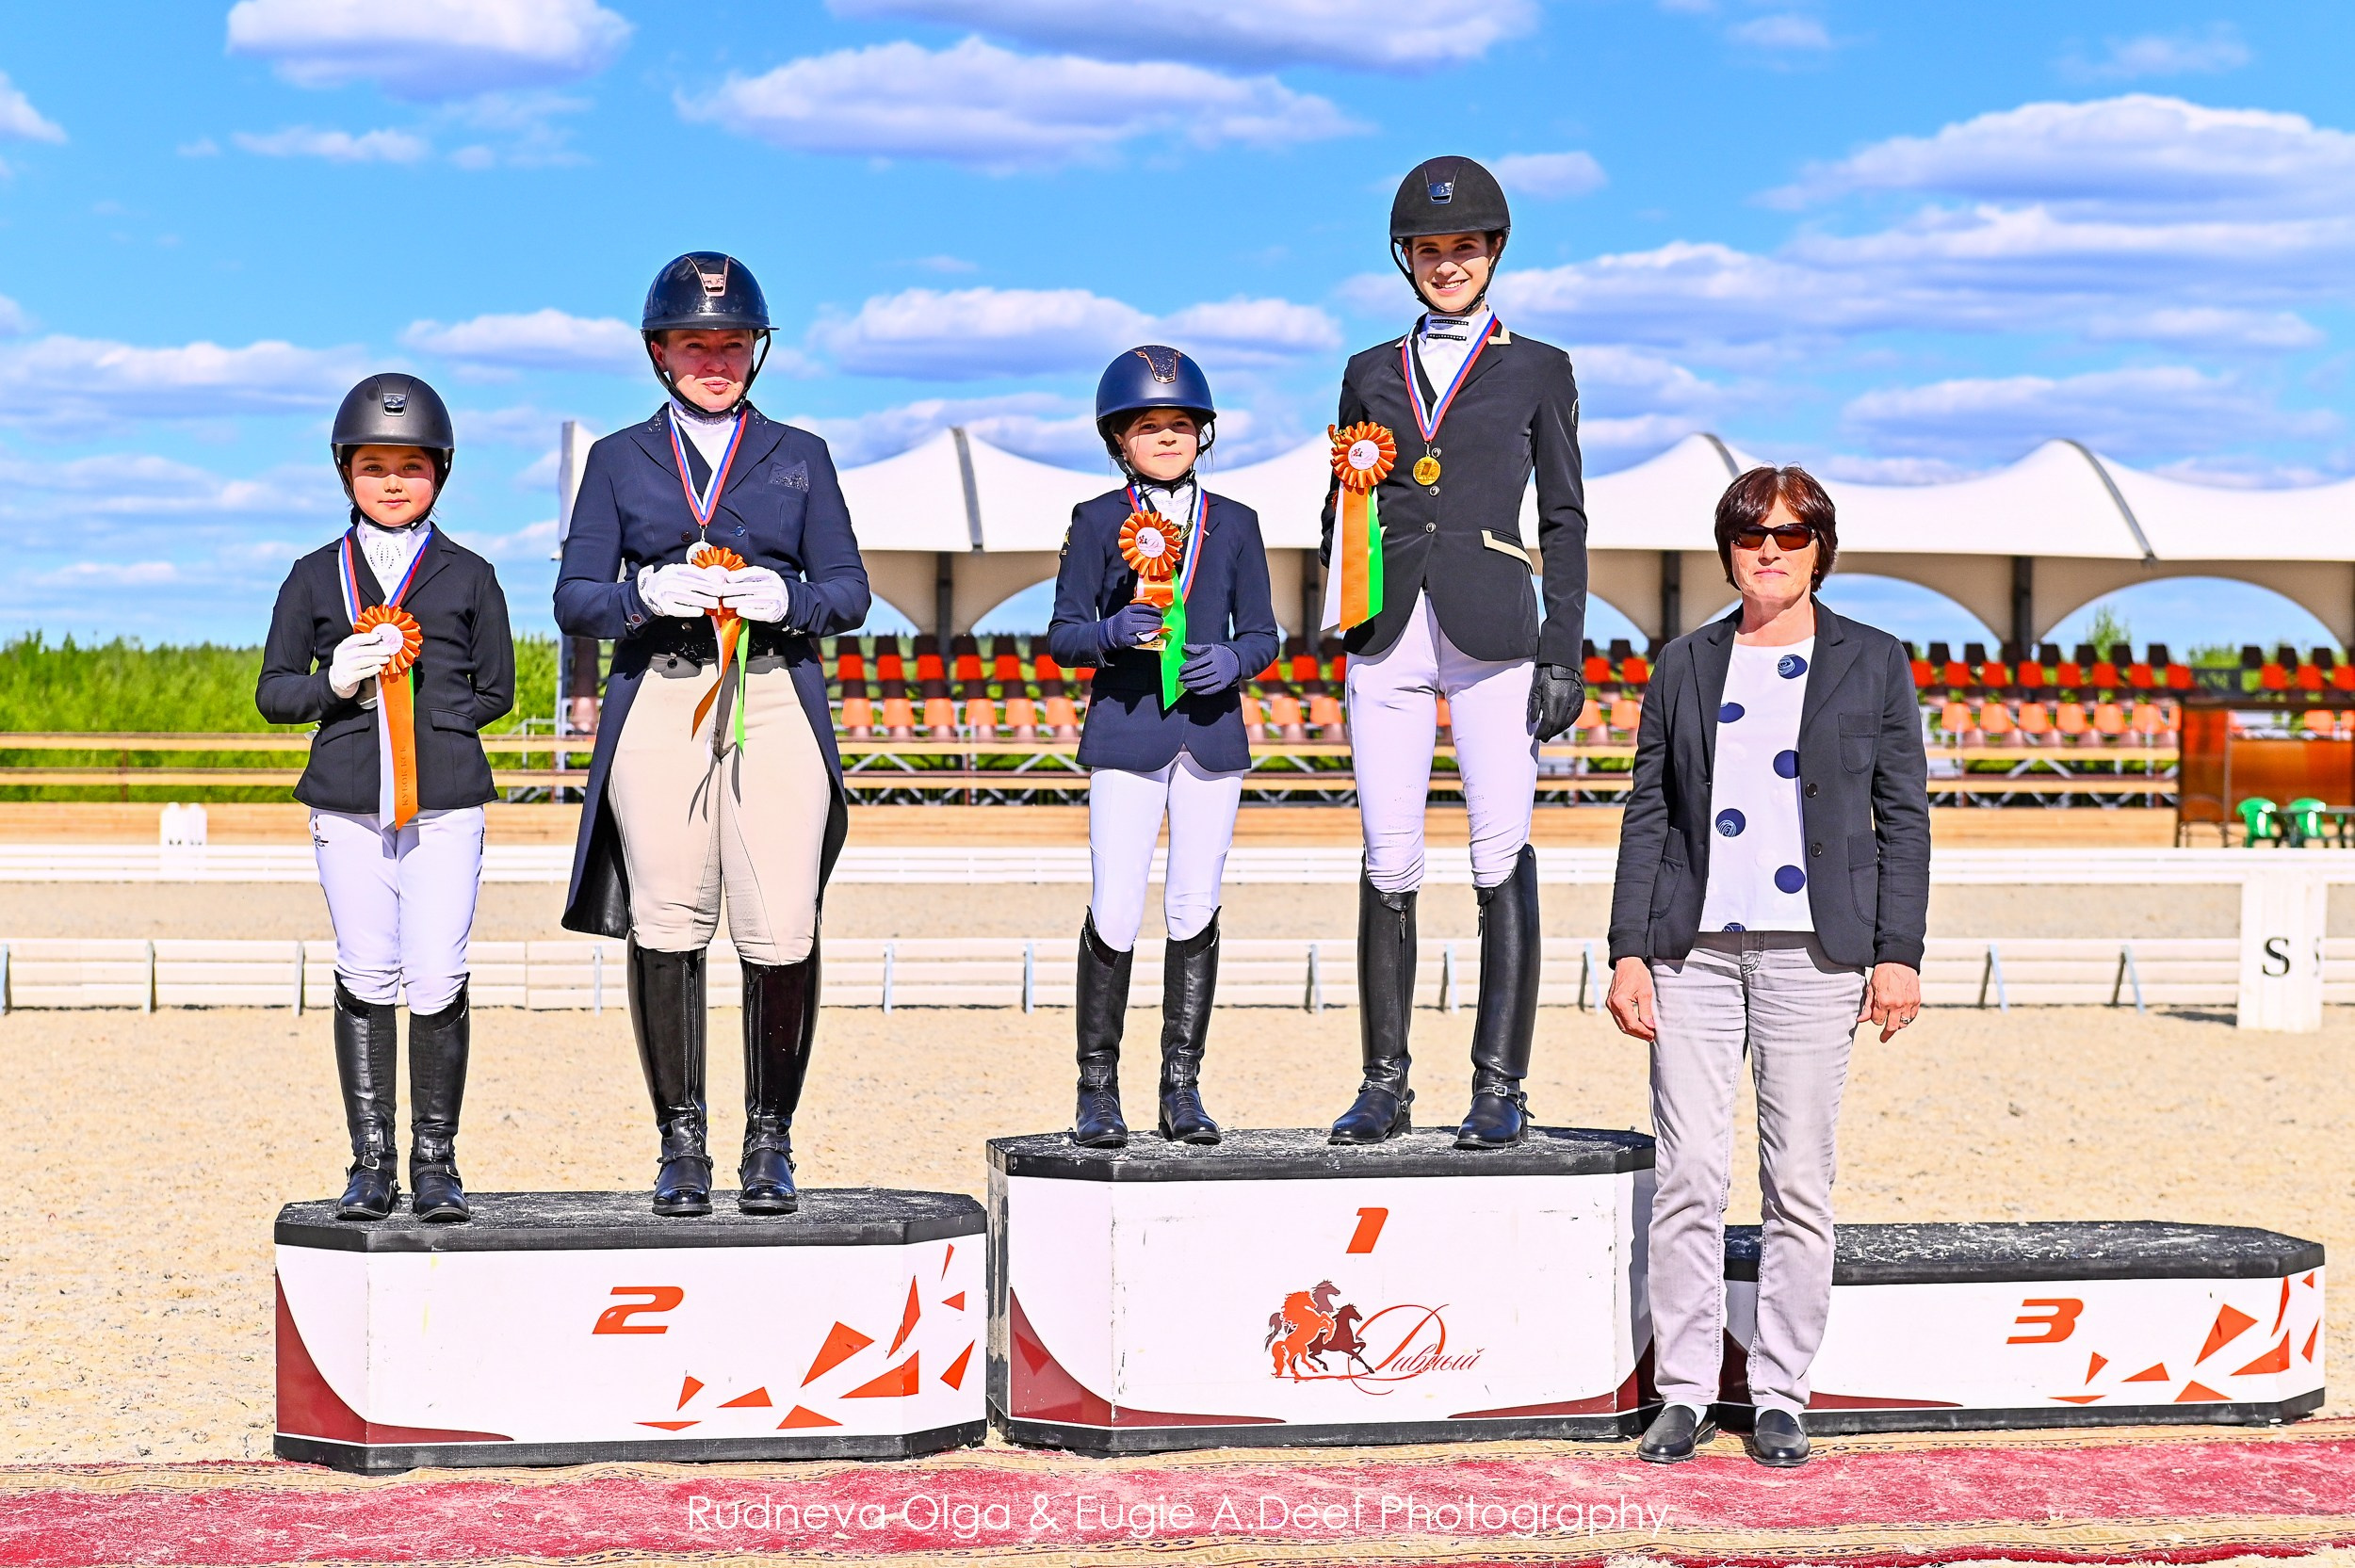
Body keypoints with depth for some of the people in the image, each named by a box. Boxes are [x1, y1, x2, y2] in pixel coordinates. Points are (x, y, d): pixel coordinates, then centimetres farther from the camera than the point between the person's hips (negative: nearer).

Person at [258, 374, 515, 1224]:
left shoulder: (468, 576, 10)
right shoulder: (316, 577, 11)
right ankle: (371, 1161, 9)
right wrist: (333, 685, -8)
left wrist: (437, 716, -3)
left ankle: (436, 1159, 6)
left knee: (437, 983, -5)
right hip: (348, 802, 1)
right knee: (366, 978, 1)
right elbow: (273, 691, 11)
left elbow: (495, 690, 13)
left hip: (446, 803, -1)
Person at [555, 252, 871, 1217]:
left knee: (782, 936, -10)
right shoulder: (619, 459, 16)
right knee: (666, 930, -6)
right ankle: (681, 1144, 5)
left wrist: (785, 598, -9)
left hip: (775, 703, 0)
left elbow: (848, 588, 12)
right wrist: (647, 593, -11)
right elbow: (575, 600, 9)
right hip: (657, 704, 0)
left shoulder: (799, 457, 17)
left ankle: (770, 1141, 4)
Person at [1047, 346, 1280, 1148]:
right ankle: (1097, 1088, 3)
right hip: (1126, 732, -2)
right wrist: (1113, 634, -17)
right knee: (1114, 913, -8)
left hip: (1211, 735, 2)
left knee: (1196, 910, 3)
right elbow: (1062, 633, 4)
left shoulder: (1235, 524, 12)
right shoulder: (1098, 522, 5)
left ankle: (1182, 1086, 11)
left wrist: (1232, 659, -10)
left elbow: (1262, 633, 12)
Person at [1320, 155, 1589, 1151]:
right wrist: (1344, 613, 2)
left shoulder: (1537, 372, 10)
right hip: (1389, 640, 2)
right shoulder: (1372, 375, 17)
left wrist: (1562, 653, -2)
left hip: (1491, 638, -2)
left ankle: (1499, 1087, -2)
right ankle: (1384, 1083, 8)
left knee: (1501, 861, -6)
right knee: (1389, 864, 1)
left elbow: (1564, 521, 7)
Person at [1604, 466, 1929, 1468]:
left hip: (1814, 952, -1)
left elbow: (1903, 818, 6)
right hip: (1694, 949, 1)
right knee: (1688, 1176, -2)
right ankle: (1683, 1392, 6)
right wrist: (1627, 951, 2)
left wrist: (1899, 955, -2)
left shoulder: (1873, 664, 7)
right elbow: (1647, 814, 10)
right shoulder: (1685, 667, 11)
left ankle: (1780, 1397, 8)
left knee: (1800, 1180, 0)